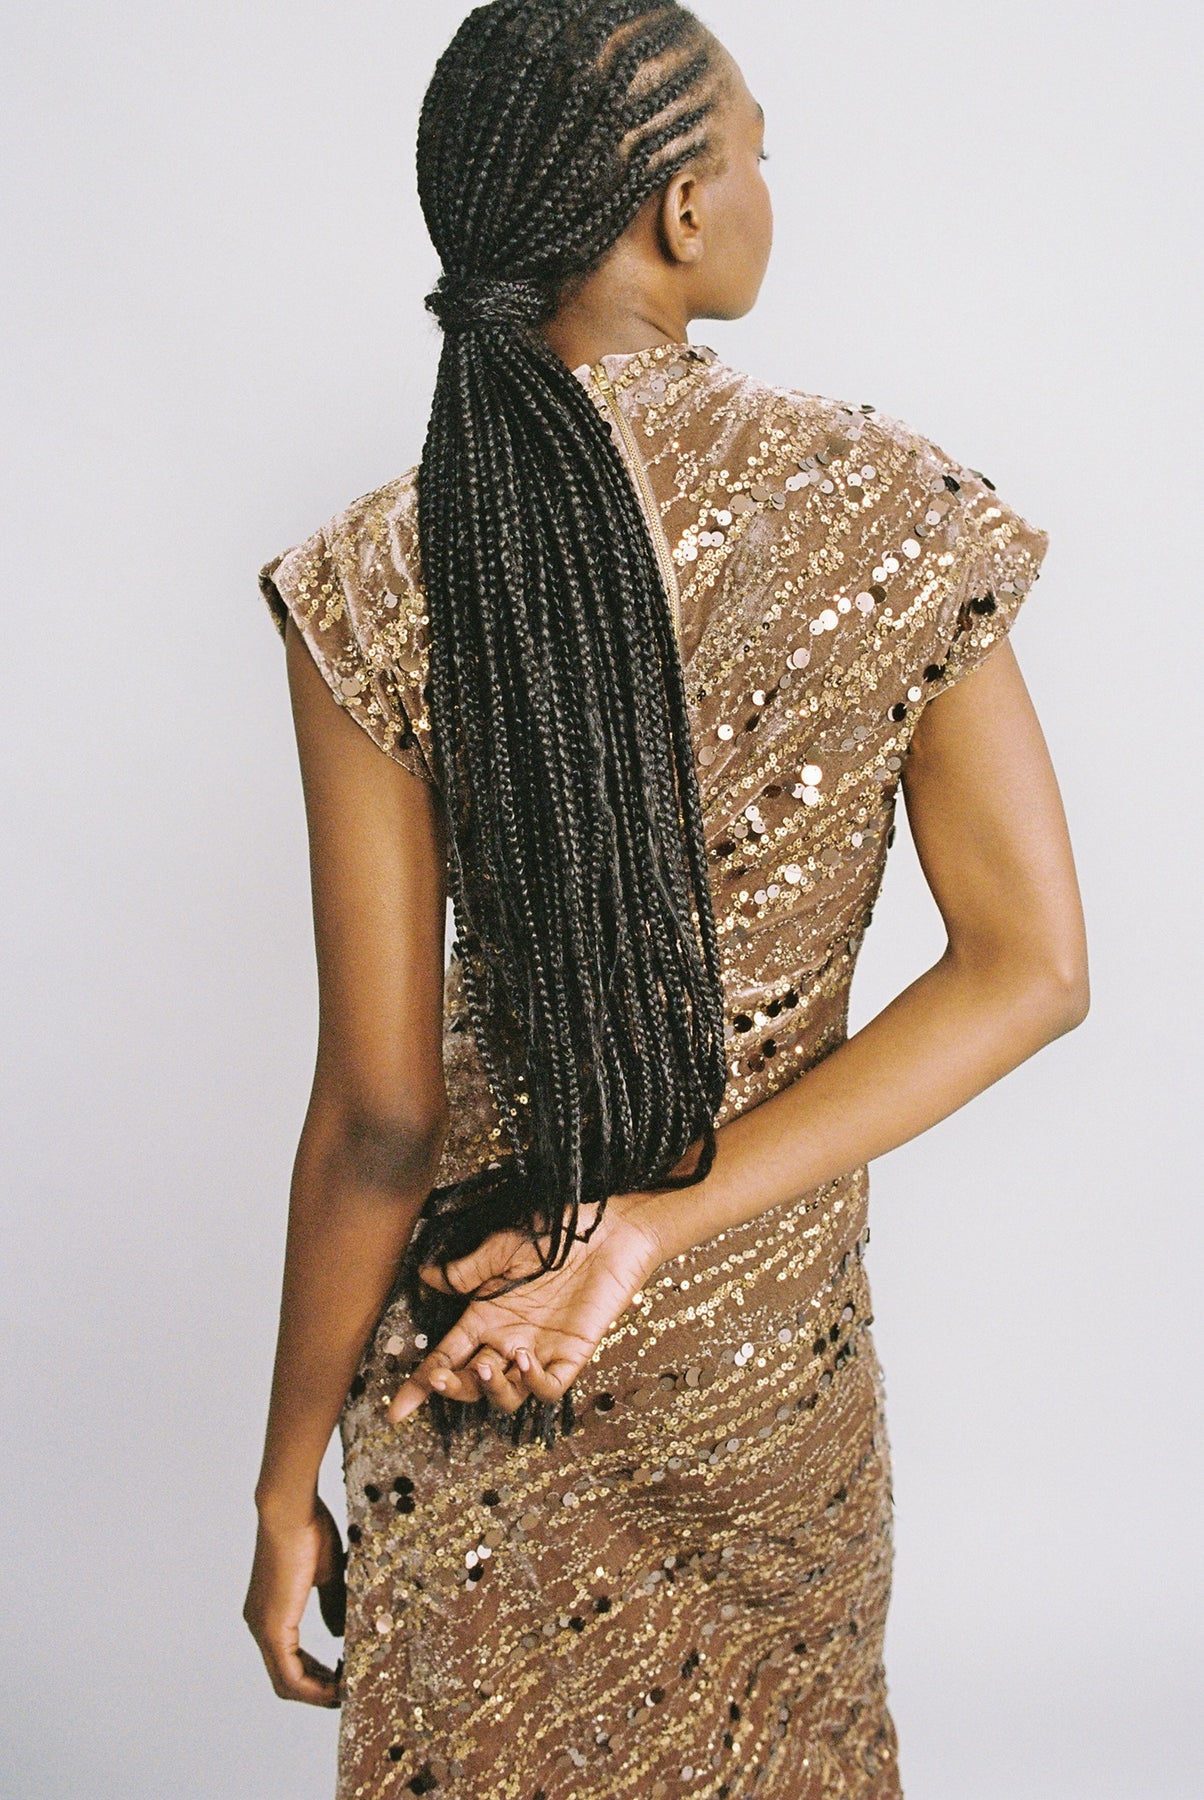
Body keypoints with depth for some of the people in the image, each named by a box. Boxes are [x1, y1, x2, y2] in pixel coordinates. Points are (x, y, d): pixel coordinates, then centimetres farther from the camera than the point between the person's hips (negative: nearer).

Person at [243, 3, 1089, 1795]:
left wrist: (288, 1475, -4)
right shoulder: (889, 507, -14)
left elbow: (381, 1114, -18)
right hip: (783, 1347, 2)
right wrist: (660, 1223, -17)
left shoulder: (383, 589, -20)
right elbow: (1029, 970, -16)